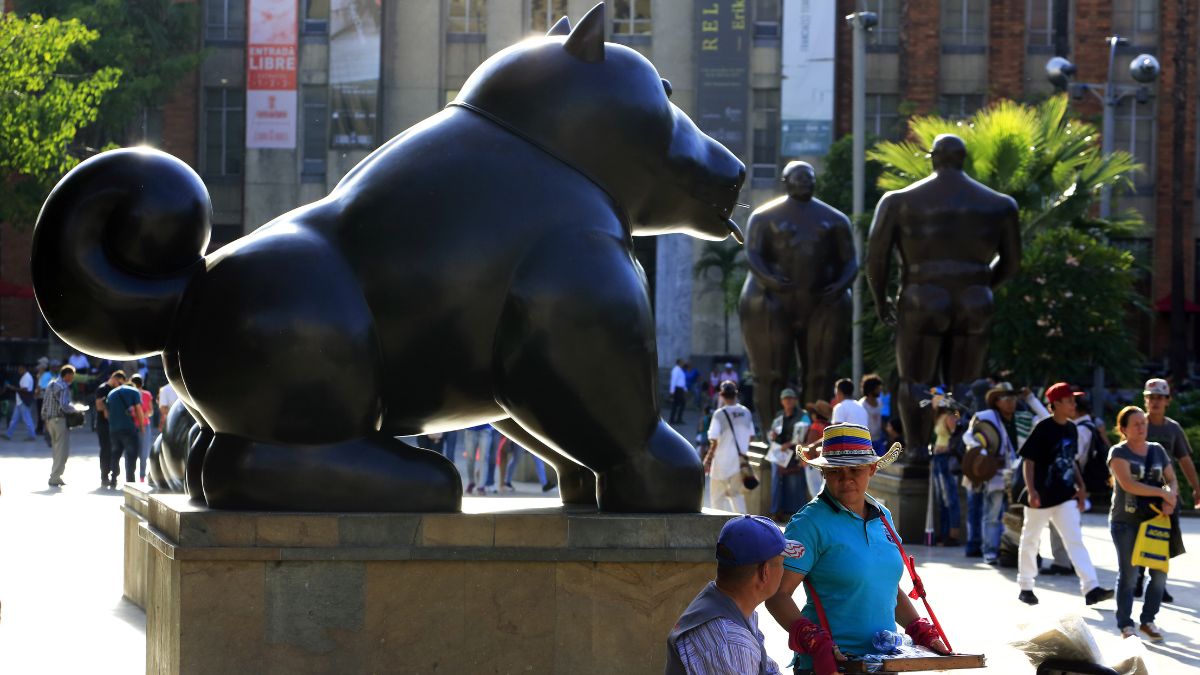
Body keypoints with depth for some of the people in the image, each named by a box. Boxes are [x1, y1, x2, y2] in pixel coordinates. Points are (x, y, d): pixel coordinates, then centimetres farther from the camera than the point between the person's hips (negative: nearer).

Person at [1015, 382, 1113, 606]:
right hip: (1041, 495, -5)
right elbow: (1028, 461, -14)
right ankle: (1025, 587, 23)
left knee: (1075, 541, -5)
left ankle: (1090, 589, -15)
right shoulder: (1043, 429, -13)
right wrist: (1031, 491, -23)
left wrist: (1080, 487, 13)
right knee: (1030, 541, 9)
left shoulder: (1071, 429, 8)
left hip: (1066, 495, 5)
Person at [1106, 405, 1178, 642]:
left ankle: (1148, 620, 15)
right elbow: (1128, 484, -17)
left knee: (1160, 572, 0)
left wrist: (1170, 500, -10)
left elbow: (1172, 480, 12)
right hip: (1125, 522, -4)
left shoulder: (1158, 451, 12)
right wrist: (1162, 493, -17)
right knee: (1127, 574, -2)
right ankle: (1125, 625, 6)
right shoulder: (1119, 453, -4)